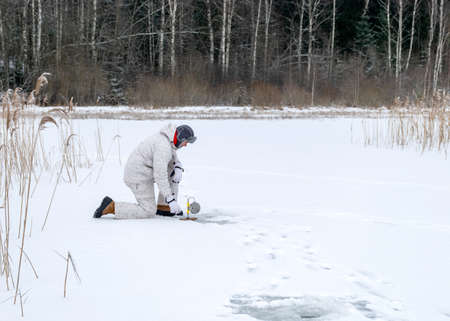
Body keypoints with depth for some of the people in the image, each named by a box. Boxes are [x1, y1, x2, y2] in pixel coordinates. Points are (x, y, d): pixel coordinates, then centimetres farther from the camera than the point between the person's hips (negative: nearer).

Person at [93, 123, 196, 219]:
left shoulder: (168, 138, 5)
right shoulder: (164, 146, -26)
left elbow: (175, 161, 19)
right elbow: (160, 176, -29)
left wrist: (178, 169, -6)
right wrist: (171, 200, -27)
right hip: (139, 176, -10)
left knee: (174, 171, 11)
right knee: (149, 212, -8)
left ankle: (163, 206, 11)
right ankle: (111, 206, -7)